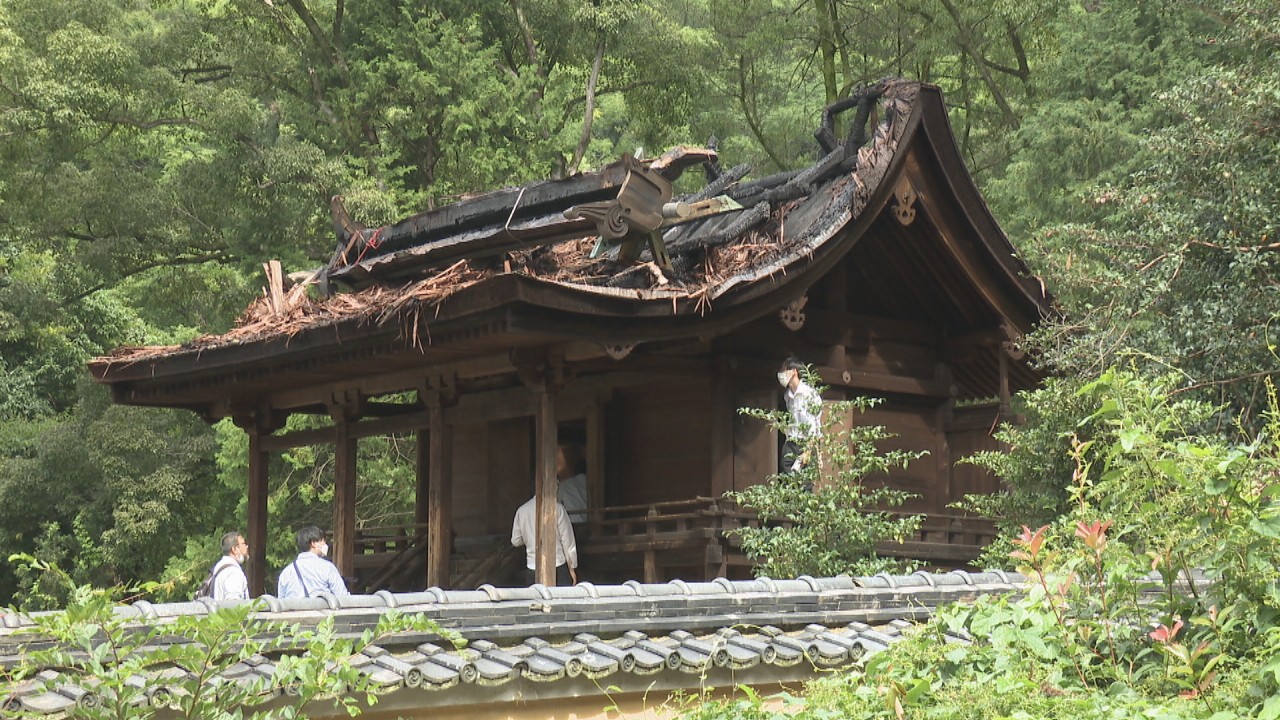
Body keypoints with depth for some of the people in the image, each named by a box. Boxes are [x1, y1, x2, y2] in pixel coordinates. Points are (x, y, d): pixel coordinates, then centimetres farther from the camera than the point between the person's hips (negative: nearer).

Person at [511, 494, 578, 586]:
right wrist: (572, 568, 5)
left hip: (532, 569, 3)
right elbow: (568, 541, -3)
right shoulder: (557, 508, -6)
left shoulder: (521, 510, 3)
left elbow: (515, 541, 13)